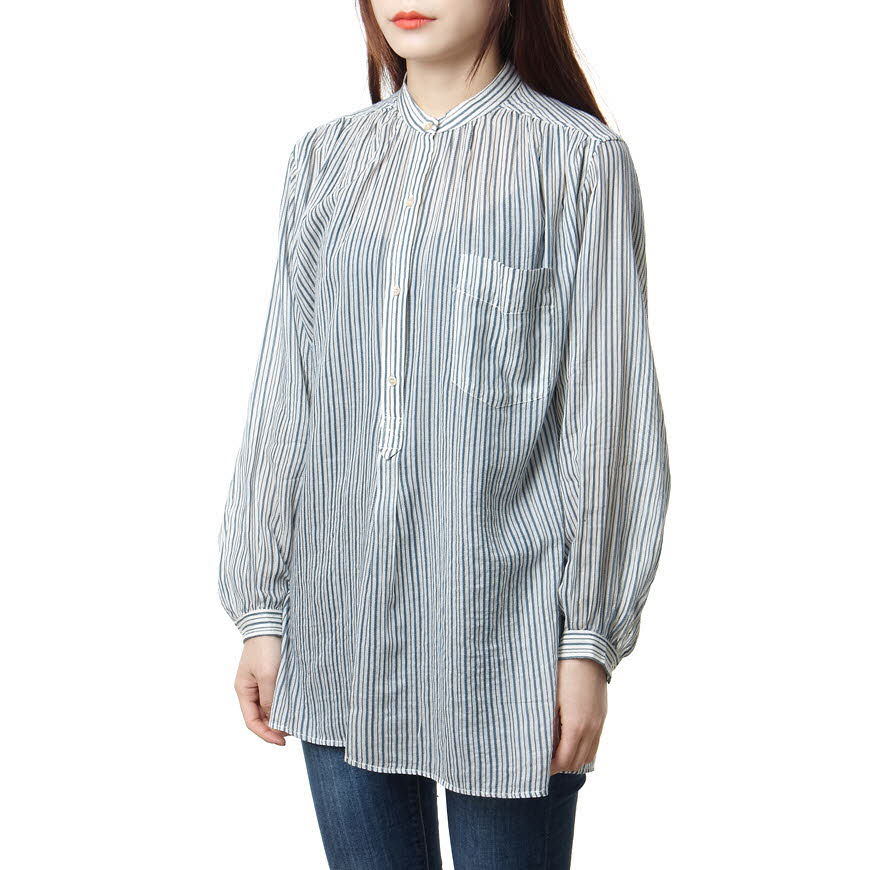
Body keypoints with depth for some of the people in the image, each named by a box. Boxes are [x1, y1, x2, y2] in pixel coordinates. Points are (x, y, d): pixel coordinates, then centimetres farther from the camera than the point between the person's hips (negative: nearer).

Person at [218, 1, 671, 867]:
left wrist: (590, 639, -6)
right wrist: (262, 609, 7)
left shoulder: (579, 161, -4)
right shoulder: (324, 160, 9)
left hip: (503, 632, -4)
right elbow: (283, 397, 8)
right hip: (339, 630, 4)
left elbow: (609, 415, -5)